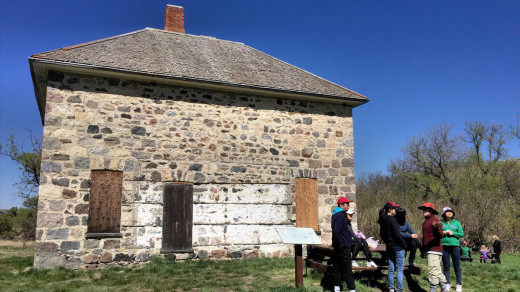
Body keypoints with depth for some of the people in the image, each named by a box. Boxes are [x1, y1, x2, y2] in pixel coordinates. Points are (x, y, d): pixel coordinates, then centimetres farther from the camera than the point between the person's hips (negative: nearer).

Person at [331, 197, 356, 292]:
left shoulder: (336, 215, 13)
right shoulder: (340, 216, -18)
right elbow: (336, 231, -28)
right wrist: (340, 243, -19)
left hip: (338, 247, 10)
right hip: (344, 247, -10)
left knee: (338, 267, 13)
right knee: (347, 269, -3)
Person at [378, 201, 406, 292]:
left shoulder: (383, 220, 9)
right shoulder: (392, 219, -16)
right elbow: (397, 234, -18)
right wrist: (404, 245, -9)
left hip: (389, 247, 8)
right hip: (398, 248, -8)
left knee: (391, 269, 12)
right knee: (400, 269, -2)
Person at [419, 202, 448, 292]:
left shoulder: (435, 221, -12)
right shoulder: (425, 222, 17)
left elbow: (440, 236, -23)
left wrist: (436, 228, -43)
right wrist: (423, 249, 27)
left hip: (434, 250, -10)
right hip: (429, 251, 10)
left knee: (433, 271, -11)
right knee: (437, 271, 16)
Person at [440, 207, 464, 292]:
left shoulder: (456, 223, 6)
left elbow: (462, 234, 3)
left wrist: (453, 233, -12)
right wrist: (442, 233, -11)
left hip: (455, 246, 0)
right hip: (444, 246, 0)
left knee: (457, 266, 3)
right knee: (446, 266, 7)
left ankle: (459, 285, 13)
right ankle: (447, 284, 16)